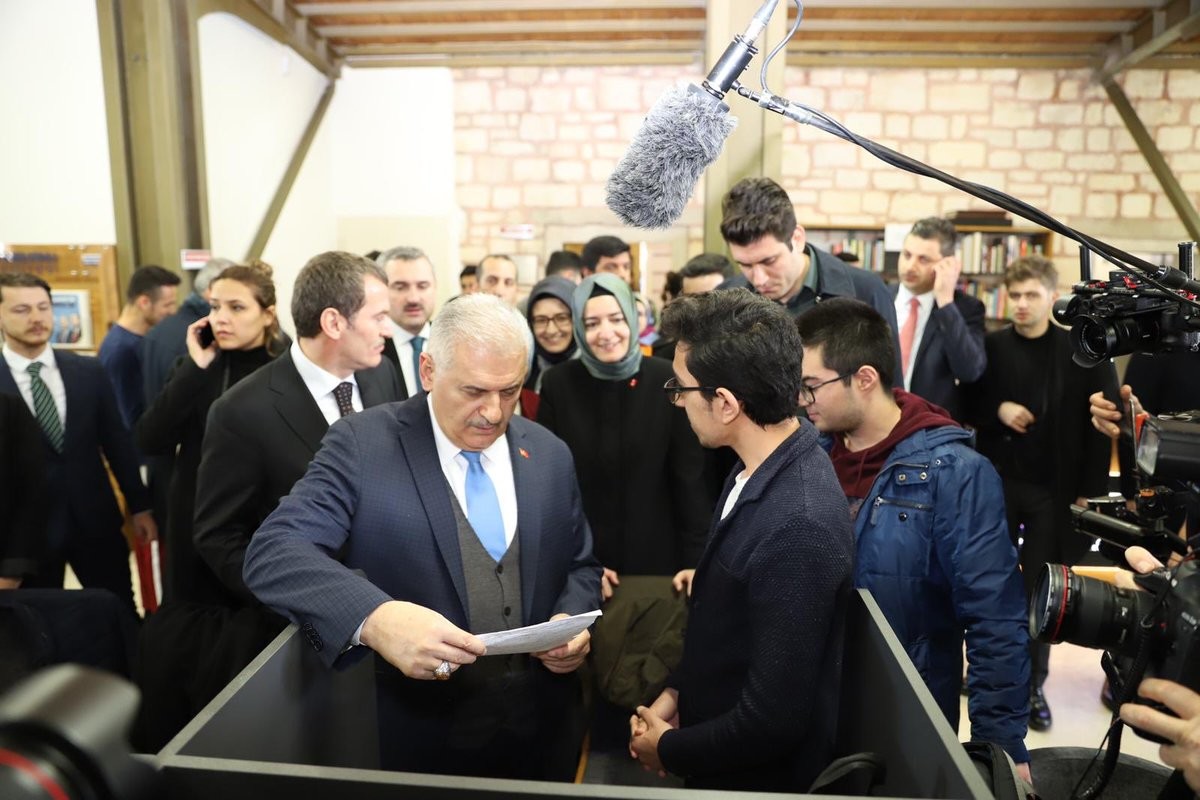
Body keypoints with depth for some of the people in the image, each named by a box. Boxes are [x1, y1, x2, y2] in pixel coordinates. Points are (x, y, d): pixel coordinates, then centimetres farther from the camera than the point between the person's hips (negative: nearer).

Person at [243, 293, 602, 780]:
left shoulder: (550, 455, 2)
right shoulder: (362, 444, -12)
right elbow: (273, 553, -22)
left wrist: (571, 621, -10)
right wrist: (373, 617, -39)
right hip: (421, 736, -3)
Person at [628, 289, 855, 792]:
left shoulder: (798, 527, -33)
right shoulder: (761, 467, -7)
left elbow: (773, 720, -27)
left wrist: (669, 749, -12)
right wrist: (676, 690, 0)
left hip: (757, 778, -7)